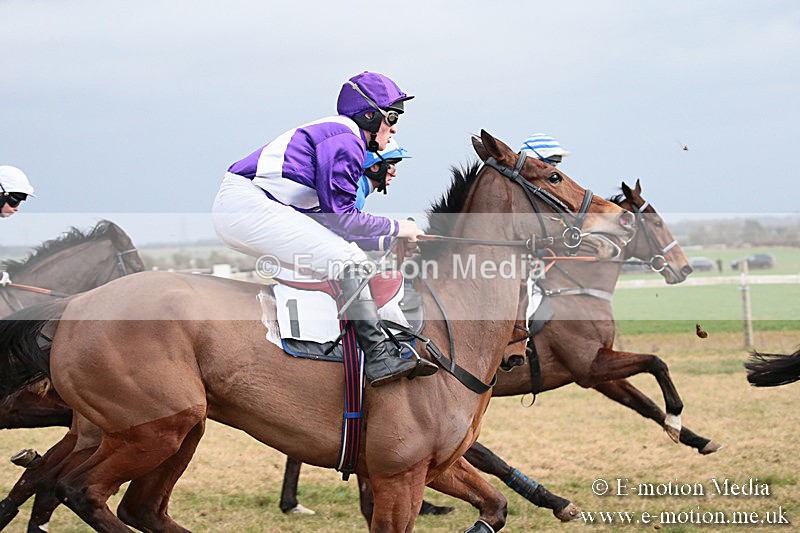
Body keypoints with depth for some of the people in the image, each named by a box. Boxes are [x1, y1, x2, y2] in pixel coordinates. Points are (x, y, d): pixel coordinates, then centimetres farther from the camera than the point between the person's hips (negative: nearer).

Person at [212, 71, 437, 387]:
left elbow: (331, 225, 22)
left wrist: (389, 242, 20)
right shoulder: (344, 140, -7)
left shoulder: (342, 139, 24)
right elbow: (339, 216, -11)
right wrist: (394, 228, 0)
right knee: (347, 261, -18)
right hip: (248, 206, -11)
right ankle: (379, 358, -23)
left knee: (347, 254, 17)